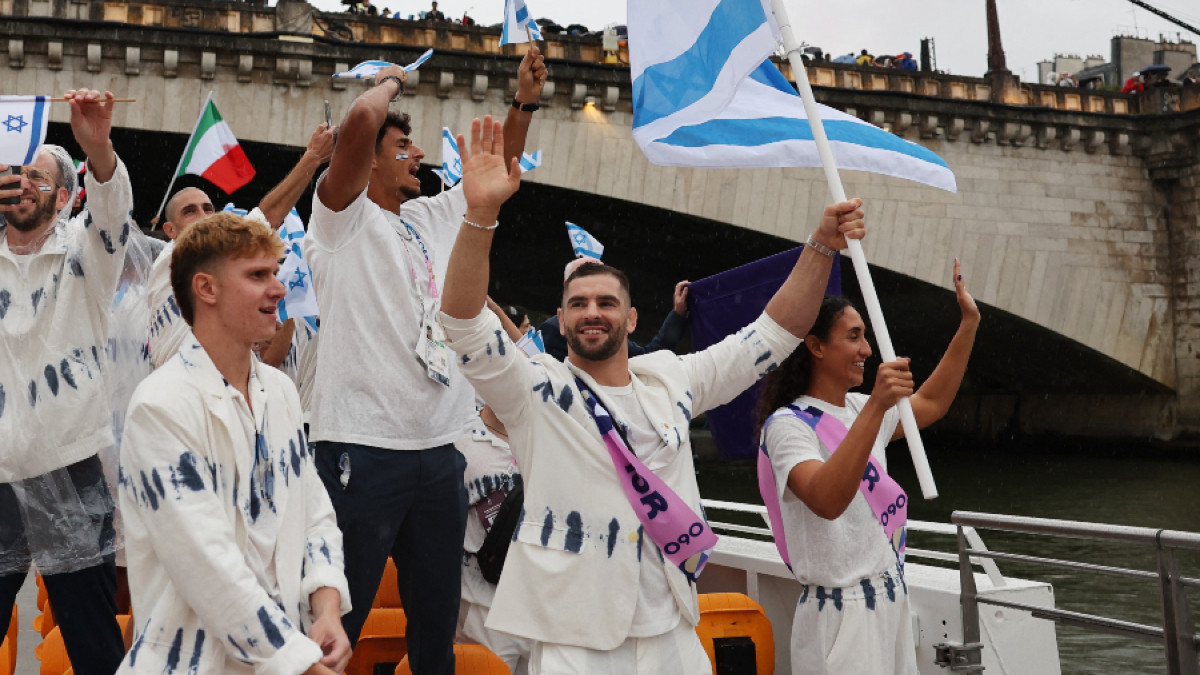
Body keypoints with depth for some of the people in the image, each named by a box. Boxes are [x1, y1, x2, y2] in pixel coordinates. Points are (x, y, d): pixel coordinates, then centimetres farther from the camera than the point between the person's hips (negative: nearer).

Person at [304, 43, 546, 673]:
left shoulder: (431, 217, 18)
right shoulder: (344, 216, -2)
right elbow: (360, 120, -18)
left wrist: (524, 101, 11)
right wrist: (390, 80, 2)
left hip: (439, 448, 7)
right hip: (362, 447, -7)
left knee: (437, 617, 15)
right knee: (339, 618, -3)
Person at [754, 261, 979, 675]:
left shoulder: (858, 410, 11)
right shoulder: (789, 424, -16)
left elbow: (930, 404, 26)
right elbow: (826, 501, -33)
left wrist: (969, 324, 21)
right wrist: (877, 406, -39)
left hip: (890, 601, 8)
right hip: (840, 612, -8)